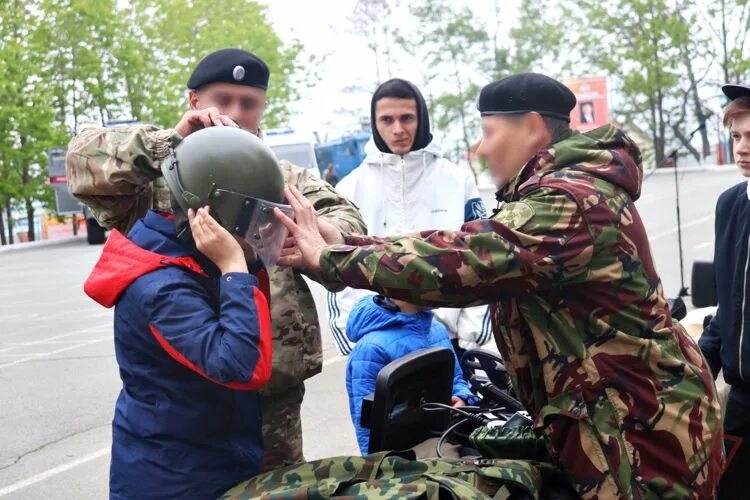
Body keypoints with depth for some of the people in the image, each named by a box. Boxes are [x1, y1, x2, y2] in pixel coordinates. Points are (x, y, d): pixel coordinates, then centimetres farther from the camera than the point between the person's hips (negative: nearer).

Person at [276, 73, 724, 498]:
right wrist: (342, 242, 2)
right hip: (616, 416, 10)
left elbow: (457, 261, -29)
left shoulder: (568, 203, -22)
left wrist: (327, 257, -20)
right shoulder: (570, 188, 12)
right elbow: (467, 243, 9)